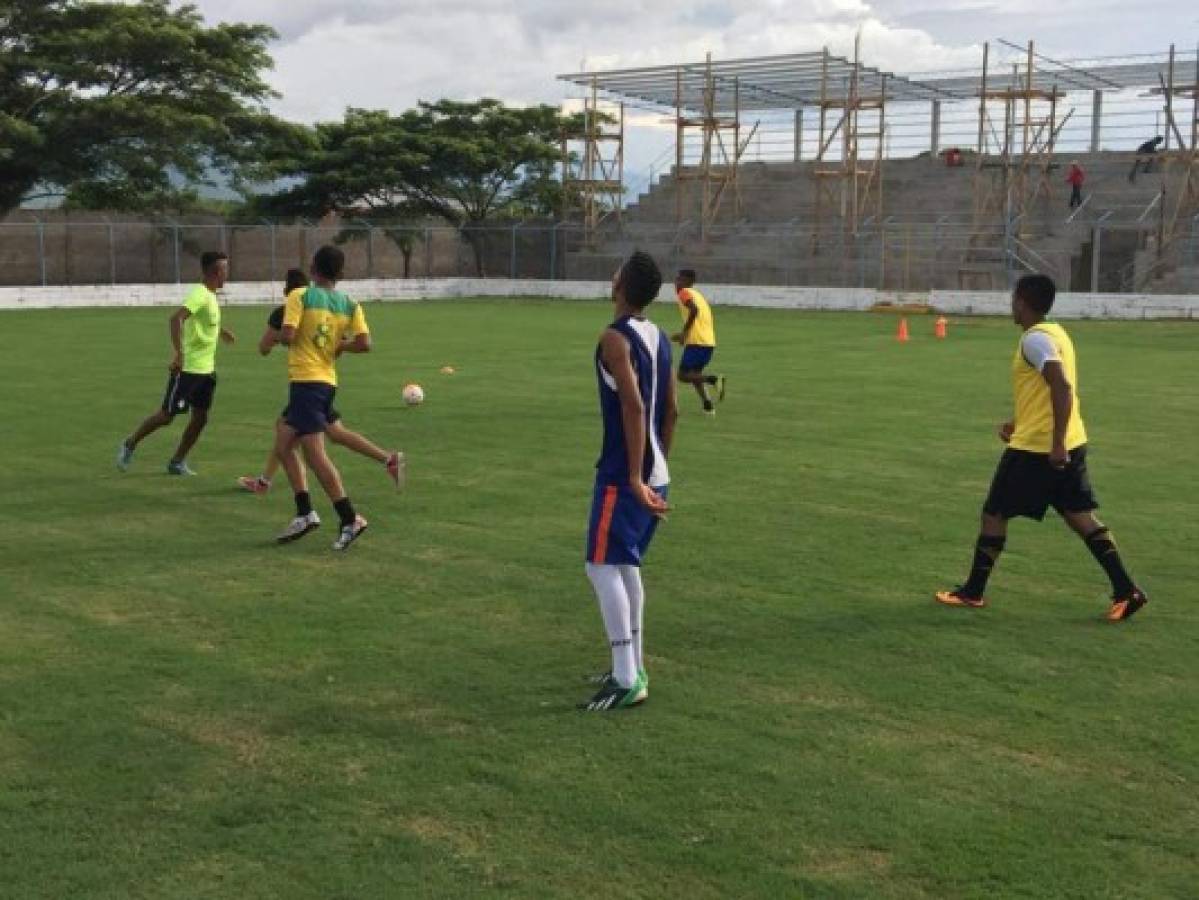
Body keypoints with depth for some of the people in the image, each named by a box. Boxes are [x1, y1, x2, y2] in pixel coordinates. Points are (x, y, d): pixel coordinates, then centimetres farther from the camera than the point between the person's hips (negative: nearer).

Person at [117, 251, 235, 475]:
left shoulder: (210, 296, 11)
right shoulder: (200, 294, -18)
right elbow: (176, 318, -32)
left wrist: (220, 331, 33)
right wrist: (179, 352, -38)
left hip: (206, 369, 9)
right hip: (188, 368, -9)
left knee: (200, 418, 6)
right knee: (167, 415, -1)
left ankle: (177, 462, 16)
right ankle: (129, 445, 16)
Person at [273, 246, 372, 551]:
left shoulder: (300, 296, -6)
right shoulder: (350, 305, 7)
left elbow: (287, 336, -16)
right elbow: (364, 344, -4)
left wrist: (278, 337, 6)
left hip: (305, 381, -7)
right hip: (327, 381, 7)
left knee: (315, 455, -7)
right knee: (283, 446, 18)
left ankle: (350, 519, -10)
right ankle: (305, 513, 13)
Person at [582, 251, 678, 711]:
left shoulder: (615, 337, -15)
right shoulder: (658, 337, 10)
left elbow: (634, 407, -25)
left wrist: (635, 479, -24)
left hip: (623, 475, -9)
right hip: (655, 473, 9)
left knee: (602, 566, -6)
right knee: (626, 564, 18)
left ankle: (627, 681, -8)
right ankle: (632, 666, 24)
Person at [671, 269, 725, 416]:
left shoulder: (685, 292, -2)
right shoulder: (697, 295, 24)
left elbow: (694, 310, -21)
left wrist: (684, 333, -16)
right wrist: (683, 336, 25)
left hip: (696, 343, -9)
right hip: (709, 342, 9)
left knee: (683, 375, -2)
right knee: (694, 374, 20)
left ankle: (714, 379, -21)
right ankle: (708, 405, 7)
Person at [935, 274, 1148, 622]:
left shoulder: (1035, 339, -15)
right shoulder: (1055, 333, 14)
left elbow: (1063, 389, -25)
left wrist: (1057, 443, -27)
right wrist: (1018, 423, 26)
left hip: (1035, 447, -9)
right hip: (1069, 444, 9)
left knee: (993, 514, 4)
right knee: (1081, 517, 10)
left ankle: (973, 592, 14)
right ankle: (1126, 591, 4)